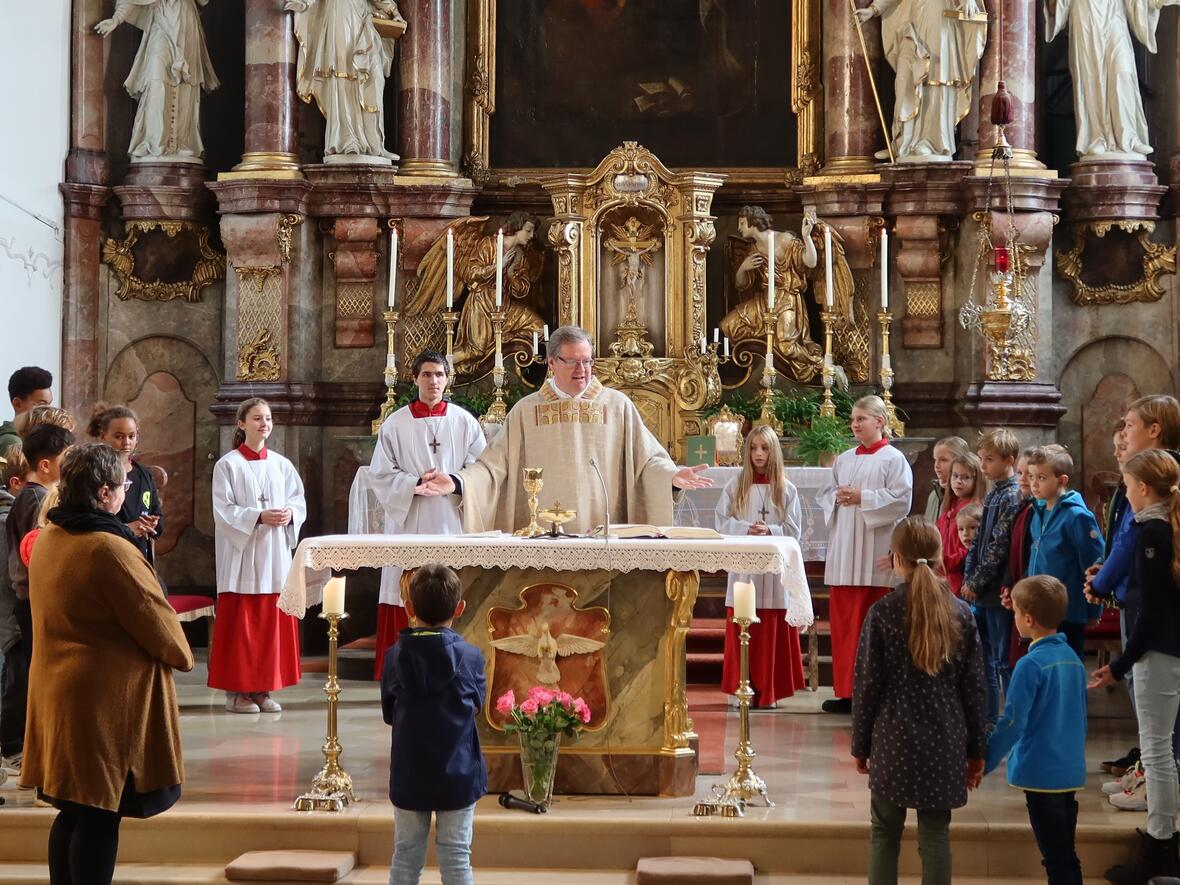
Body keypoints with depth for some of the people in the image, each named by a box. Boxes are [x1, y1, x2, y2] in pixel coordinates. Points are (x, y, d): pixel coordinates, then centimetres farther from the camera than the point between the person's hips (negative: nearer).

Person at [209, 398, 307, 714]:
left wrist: (290, 513, -11)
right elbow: (223, 510, -8)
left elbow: (299, 501, 11)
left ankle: (263, 688, 12)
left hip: (275, 556, 5)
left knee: (274, 621, 4)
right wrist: (259, 516, -20)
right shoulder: (227, 465, -2)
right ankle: (236, 690, 2)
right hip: (241, 555, -4)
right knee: (240, 623, -4)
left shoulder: (282, 465, 11)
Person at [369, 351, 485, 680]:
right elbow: (381, 474, 3)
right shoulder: (395, 424, 6)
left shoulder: (464, 422, 8)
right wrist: (416, 484, -11)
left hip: (452, 522, 0)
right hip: (409, 523, 0)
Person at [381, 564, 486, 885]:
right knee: (456, 857, 6)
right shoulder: (470, 657, -11)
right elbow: (476, 706, 5)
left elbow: (389, 714, 3)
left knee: (406, 855, 11)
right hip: (457, 775, -1)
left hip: (409, 776, 1)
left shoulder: (395, 657, -7)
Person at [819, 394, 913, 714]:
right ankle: (846, 690, 10)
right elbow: (826, 495, 20)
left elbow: (901, 499, -12)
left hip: (874, 554, -6)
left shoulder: (893, 459, -2)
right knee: (843, 623, 6)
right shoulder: (844, 460, 16)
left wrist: (862, 498, -15)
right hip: (843, 551, 6)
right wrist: (838, 499, -2)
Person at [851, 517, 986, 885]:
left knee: (885, 834, 11)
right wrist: (976, 750, 12)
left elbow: (867, 684, -6)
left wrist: (861, 744, 5)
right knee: (936, 836, 6)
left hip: (894, 742, -2)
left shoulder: (883, 612, -9)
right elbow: (974, 688, 3)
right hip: (945, 744, 2)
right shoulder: (962, 613, 0)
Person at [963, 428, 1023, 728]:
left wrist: (976, 582, -13)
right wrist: (969, 578, 6)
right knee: (984, 658, 14)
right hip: (981, 592, 9)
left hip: (999, 591, -9)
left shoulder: (1013, 496, -13)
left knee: (1004, 659, -3)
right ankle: (988, 718, 22)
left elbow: (999, 546, -17)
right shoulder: (993, 494, 14)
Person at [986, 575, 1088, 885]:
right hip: (1071, 773, 7)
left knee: (1056, 859, -2)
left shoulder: (1031, 665, -16)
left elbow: (1012, 724, -18)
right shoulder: (1073, 659, 6)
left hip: (1041, 774, -7)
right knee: (1066, 855, 15)